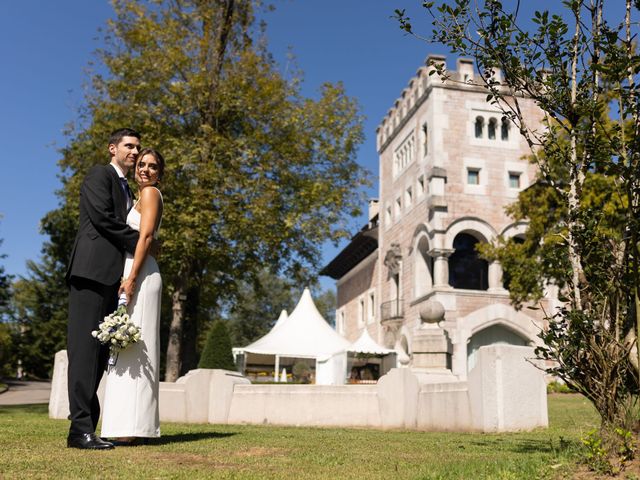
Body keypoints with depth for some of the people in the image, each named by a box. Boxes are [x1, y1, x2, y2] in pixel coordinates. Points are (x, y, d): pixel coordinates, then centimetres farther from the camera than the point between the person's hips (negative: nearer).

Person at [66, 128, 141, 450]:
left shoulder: (126, 189, 29)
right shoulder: (99, 174, 3)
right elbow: (102, 217, -10)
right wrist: (139, 242, -5)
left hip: (111, 276, 9)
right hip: (92, 270, -9)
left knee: (100, 351, 4)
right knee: (85, 347, -11)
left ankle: (87, 427, 6)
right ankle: (80, 428, -11)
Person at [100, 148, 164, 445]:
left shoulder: (150, 193, -2)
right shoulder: (143, 196, 24)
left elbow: (146, 236, -13)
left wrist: (131, 278, -21)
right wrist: (130, 276, 12)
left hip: (140, 274, -9)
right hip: (137, 274, 9)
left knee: (132, 346, -11)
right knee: (130, 347, 7)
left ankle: (130, 429, -10)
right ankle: (132, 427, 10)